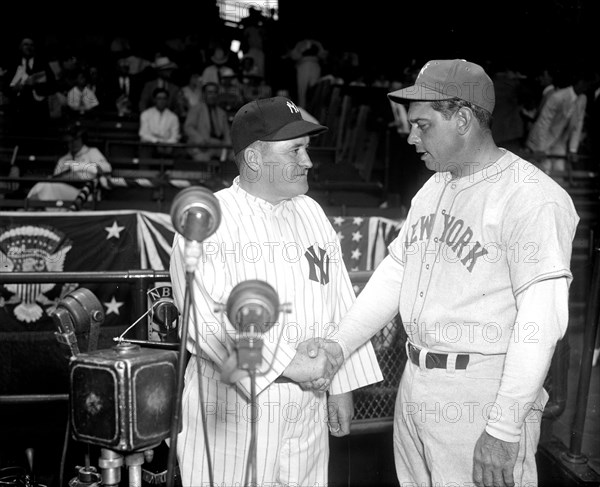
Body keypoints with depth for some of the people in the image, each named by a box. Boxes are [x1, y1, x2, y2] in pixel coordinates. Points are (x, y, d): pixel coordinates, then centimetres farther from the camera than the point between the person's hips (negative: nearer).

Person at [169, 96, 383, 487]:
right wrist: (286, 363, -21)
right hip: (235, 401, -5)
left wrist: (343, 384, 9)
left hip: (307, 405, 5)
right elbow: (207, 319, -20)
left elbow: (338, 303, 11)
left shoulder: (312, 213, 8)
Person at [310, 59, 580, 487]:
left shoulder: (531, 197, -15)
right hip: (416, 384, 8)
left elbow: (541, 320, -19)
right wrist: (338, 346, 5)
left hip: (484, 394, -7)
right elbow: (393, 275, 15)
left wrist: (504, 430, -20)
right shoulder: (433, 189, 12)